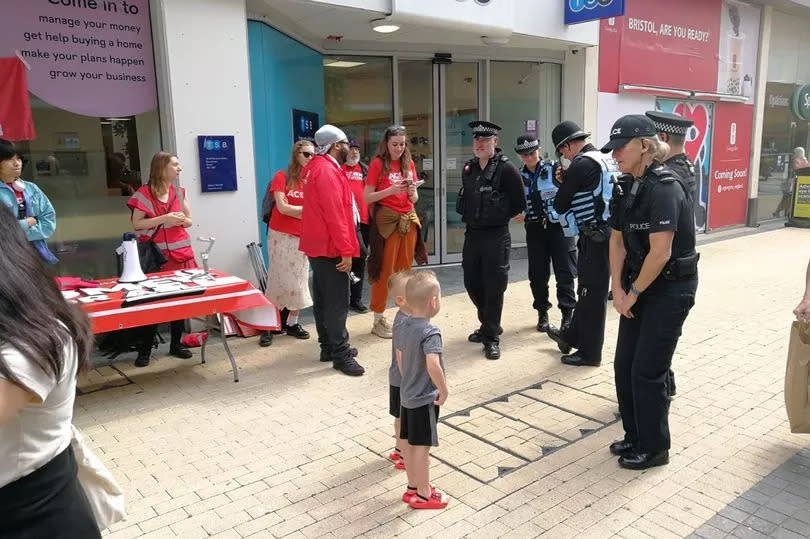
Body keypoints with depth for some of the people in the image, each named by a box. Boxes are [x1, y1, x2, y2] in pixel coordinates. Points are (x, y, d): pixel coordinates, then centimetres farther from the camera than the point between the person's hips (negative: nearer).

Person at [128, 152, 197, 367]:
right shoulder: (144, 193, -6)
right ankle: (145, 349, 7)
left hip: (181, 254, 5)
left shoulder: (179, 192, 9)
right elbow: (136, 224, -10)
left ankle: (176, 343, 22)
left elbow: (189, 221, 16)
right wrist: (164, 218, -19)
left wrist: (182, 220, -7)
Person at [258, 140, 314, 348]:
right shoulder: (282, 176, -2)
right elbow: (282, 207, -10)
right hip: (280, 235, -3)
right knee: (278, 279, -1)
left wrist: (292, 210, -13)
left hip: (303, 236, 3)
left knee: (299, 280, 6)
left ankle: (292, 323, 18)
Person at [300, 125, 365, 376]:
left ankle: (329, 346, 23)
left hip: (319, 245, 11)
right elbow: (334, 214, -24)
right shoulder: (327, 170, -17)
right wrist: (346, 250, -23)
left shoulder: (316, 167, 15)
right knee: (337, 302, -7)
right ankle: (341, 354, -2)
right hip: (330, 246, -11)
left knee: (323, 298, 14)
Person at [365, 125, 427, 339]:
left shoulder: (409, 164, 11)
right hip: (386, 221, -5)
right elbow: (367, 198, -8)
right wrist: (391, 190, -20)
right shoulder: (378, 164, -4)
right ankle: (378, 320, 7)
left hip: (408, 220, 5)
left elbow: (414, 199, 15)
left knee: (405, 270, 9)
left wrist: (412, 192, -8)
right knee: (384, 271, -1)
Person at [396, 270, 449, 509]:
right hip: (425, 399, -8)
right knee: (422, 446, 5)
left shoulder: (405, 326, 1)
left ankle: (413, 487, 32)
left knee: (410, 443, 17)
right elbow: (433, 366, -35)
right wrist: (443, 390, -21)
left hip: (407, 395, 8)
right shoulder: (430, 332, -24)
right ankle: (424, 495, 19)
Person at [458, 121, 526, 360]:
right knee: (472, 283, 14)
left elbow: (519, 204, -6)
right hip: (472, 233, 7)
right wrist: (472, 217, 10)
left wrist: (499, 217, 3)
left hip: (496, 236, -7)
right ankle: (488, 325, 34)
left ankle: (491, 338, 9)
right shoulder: (468, 168, 8)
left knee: (493, 287, -1)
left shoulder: (506, 169, -11)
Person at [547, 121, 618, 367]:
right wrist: (567, 181, 9)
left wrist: (563, 183, 10)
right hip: (608, 234, 9)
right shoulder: (606, 159, 12)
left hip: (595, 239, -9)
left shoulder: (580, 165, -15)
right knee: (586, 289, 20)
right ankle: (571, 336, 37)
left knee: (592, 294, 1)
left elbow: (560, 206, -10)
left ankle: (590, 352, 13)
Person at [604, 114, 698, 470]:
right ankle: (634, 437, 29)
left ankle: (654, 448, 19)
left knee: (647, 371, 0)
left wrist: (633, 293, -12)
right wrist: (618, 289, 0)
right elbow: (617, 241, 8)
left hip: (670, 290, -8)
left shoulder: (664, 187, -21)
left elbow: (660, 253, -24)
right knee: (624, 366, 11)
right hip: (638, 288, 8)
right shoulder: (629, 187, 5)